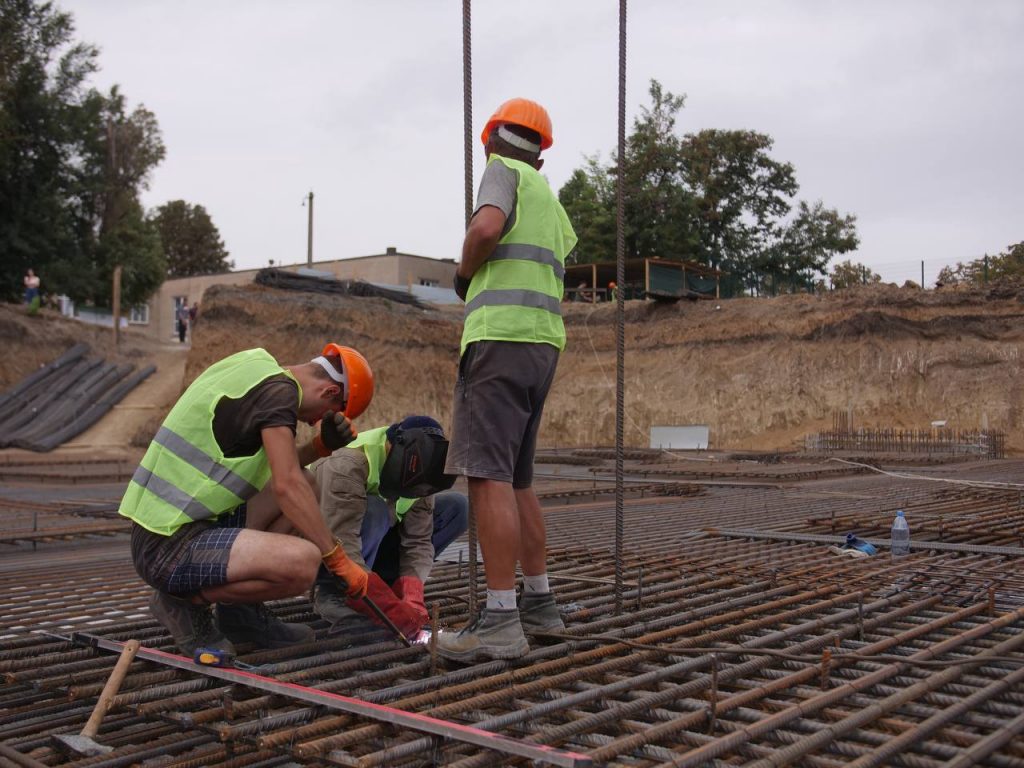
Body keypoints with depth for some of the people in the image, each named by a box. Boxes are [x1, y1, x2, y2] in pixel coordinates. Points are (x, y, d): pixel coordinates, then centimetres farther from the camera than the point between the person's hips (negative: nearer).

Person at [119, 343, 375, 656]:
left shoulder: (255, 366, 15)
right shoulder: (278, 389, -14)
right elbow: (287, 486, -20)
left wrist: (321, 445, 7)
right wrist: (339, 561, -14)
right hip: (171, 549, -10)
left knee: (308, 484, 15)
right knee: (303, 561, -28)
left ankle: (243, 610, 13)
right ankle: (187, 602, -3)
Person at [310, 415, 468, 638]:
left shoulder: (417, 471, -12)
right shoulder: (347, 466, -33)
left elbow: (418, 540, -13)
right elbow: (342, 550, -39)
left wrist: (412, 599, -30)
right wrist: (393, 609, -43)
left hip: (371, 547, 7)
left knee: (457, 507, -8)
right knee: (373, 510, -38)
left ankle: (373, 582, -8)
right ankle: (330, 594, -21)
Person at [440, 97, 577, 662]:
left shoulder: (503, 170, 5)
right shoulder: (548, 196, 28)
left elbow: (486, 226, -15)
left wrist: (462, 274, 1)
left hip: (502, 334, -9)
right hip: (543, 340, 9)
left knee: (488, 475, -14)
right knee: (515, 479, 15)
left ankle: (501, 623, -19)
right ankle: (539, 600, 19)